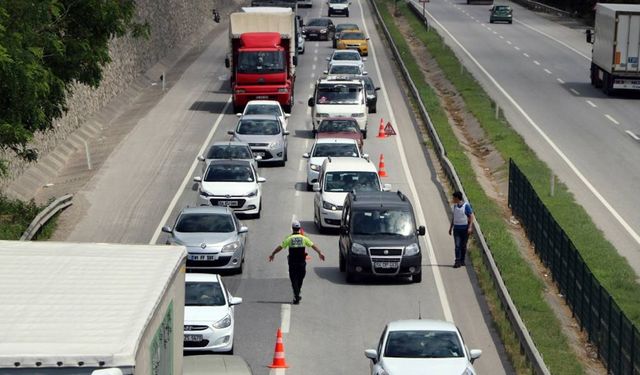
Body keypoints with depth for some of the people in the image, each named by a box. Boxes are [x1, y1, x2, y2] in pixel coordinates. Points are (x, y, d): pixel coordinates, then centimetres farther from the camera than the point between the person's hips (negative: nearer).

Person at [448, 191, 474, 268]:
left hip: (465, 228, -3)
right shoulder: (454, 206, 9)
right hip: (456, 228, 3)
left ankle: (462, 261, 17)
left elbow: (471, 217, -9)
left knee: (463, 246, 5)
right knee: (457, 245, -8)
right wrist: (450, 228, 19)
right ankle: (457, 262, -13)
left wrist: (470, 227, -18)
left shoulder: (466, 206, -8)